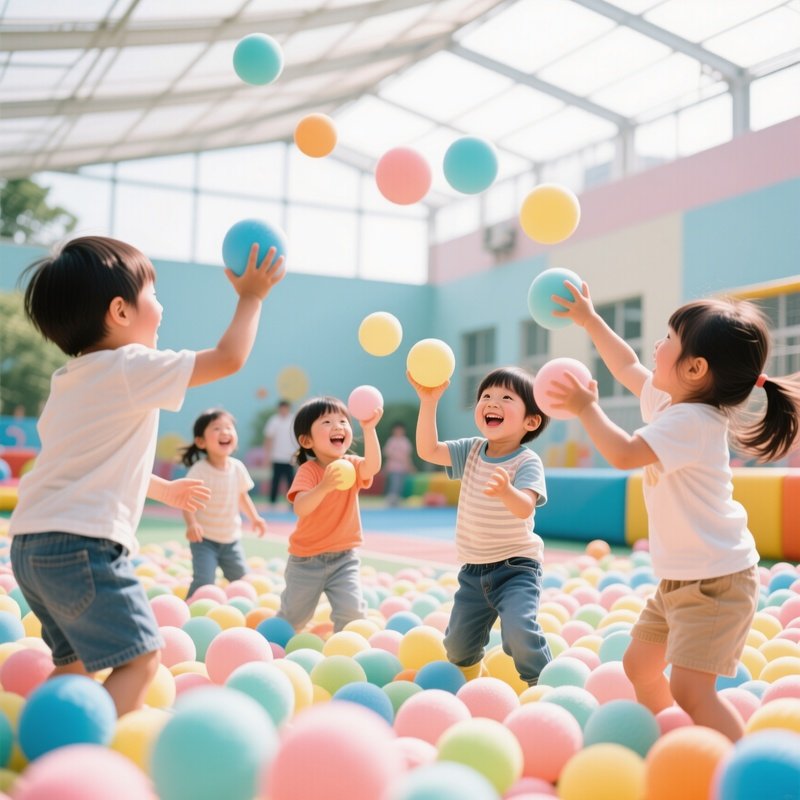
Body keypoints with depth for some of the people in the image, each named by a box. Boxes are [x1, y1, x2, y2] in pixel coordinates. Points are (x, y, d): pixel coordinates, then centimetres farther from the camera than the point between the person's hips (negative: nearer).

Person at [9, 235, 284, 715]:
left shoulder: (73, 378, 17)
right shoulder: (131, 368, -10)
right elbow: (229, 358, -10)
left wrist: (164, 489, 39)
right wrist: (251, 297, 6)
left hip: (33, 544, 9)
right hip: (82, 545, -9)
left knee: (76, 661, 21)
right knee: (139, 658, -5)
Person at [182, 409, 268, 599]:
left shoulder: (238, 467, -3)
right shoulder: (199, 470, -19)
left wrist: (254, 517, 6)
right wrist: (191, 523, -36)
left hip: (232, 539, 5)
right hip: (204, 539, -5)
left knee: (242, 580, 12)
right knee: (204, 582, -16)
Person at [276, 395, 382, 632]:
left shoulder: (352, 465, -7)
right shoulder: (308, 470, -16)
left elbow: (372, 466, -31)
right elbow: (300, 508, -32)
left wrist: (369, 429, -47)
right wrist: (324, 486, -51)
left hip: (344, 557, 2)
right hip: (306, 559, -2)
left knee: (352, 610, -15)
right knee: (293, 617, 11)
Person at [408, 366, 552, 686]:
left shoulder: (527, 462, -17)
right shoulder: (471, 451, 0)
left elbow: (525, 508, -33)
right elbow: (428, 450, -11)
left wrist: (506, 491, -56)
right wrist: (429, 400, -20)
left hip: (516, 566, -5)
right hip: (473, 570, 6)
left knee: (519, 629, -29)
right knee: (457, 645, 14)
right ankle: (466, 687, 45)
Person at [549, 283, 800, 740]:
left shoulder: (691, 422, -24)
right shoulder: (668, 401, 5)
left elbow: (623, 453, -32)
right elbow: (628, 368, 22)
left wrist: (587, 408, -18)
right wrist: (590, 321, 23)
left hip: (717, 580, -10)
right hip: (680, 578, 10)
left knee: (690, 689, -19)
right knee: (639, 666, 21)